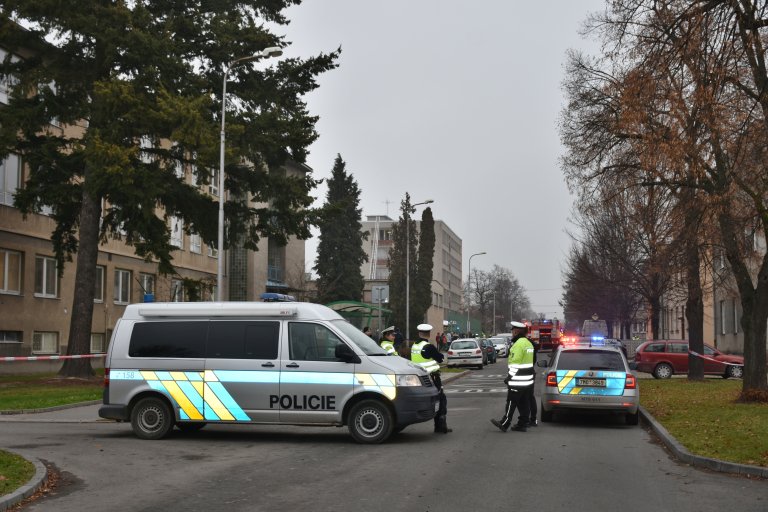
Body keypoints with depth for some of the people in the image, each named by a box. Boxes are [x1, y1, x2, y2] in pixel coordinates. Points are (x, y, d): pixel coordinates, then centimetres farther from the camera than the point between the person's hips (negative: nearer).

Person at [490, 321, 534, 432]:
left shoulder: (519, 344, -17)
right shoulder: (528, 343, 14)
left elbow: (516, 364, -21)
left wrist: (509, 377, -15)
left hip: (518, 381, -10)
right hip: (527, 380, 10)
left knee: (511, 403, -3)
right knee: (523, 403, 11)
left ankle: (504, 424, 3)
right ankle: (522, 424, 14)